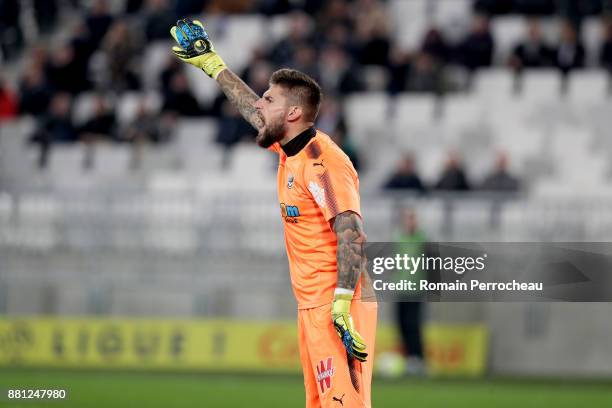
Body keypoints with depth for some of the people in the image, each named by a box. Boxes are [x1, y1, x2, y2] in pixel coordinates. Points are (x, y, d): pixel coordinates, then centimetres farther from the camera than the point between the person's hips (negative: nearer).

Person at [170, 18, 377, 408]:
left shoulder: (321, 158, -14)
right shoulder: (289, 149, 14)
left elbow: (351, 232, -22)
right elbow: (254, 112, 33)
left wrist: (343, 304, -30)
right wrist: (211, 63, 42)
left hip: (339, 308, -10)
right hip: (312, 306, 10)